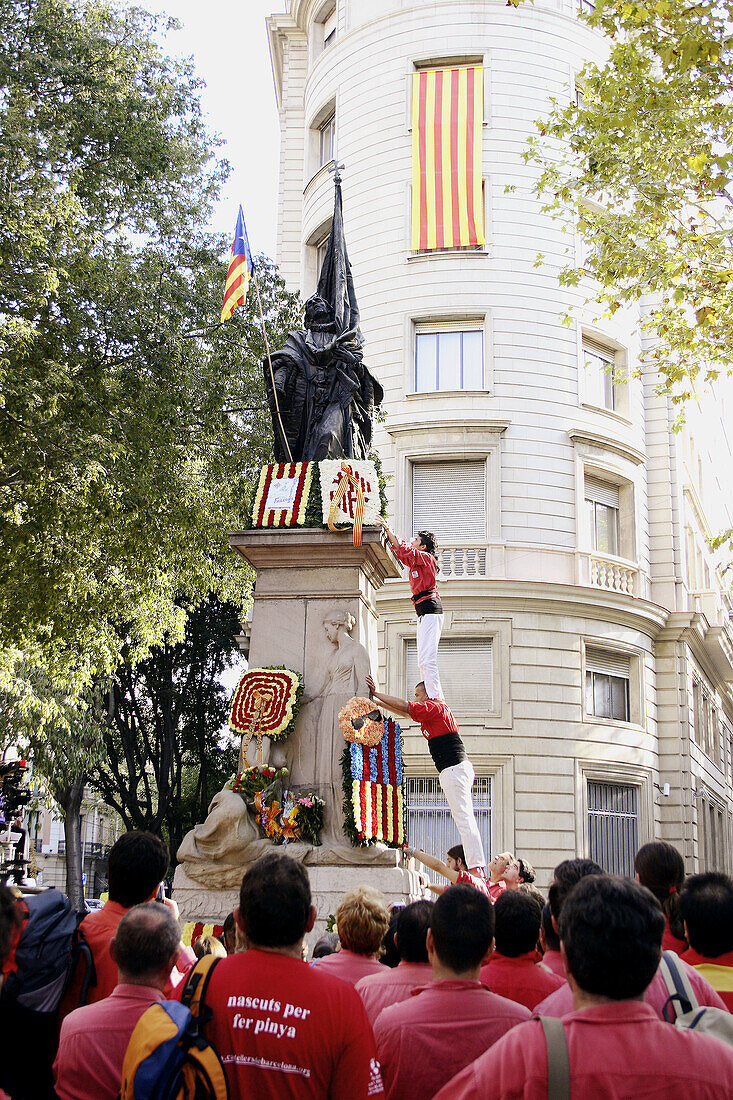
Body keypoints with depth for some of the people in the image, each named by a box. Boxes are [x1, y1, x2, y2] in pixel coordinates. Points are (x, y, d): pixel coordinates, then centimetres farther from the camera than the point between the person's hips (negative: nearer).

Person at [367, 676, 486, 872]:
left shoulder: (436, 708, -7)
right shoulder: (433, 712, 21)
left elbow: (405, 707, -10)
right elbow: (406, 713, 28)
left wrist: (376, 694, -1)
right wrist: (377, 702, 27)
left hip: (454, 769, -10)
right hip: (455, 771, 10)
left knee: (464, 820, -14)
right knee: (465, 821, 7)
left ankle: (476, 867, -19)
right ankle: (479, 869, 6)